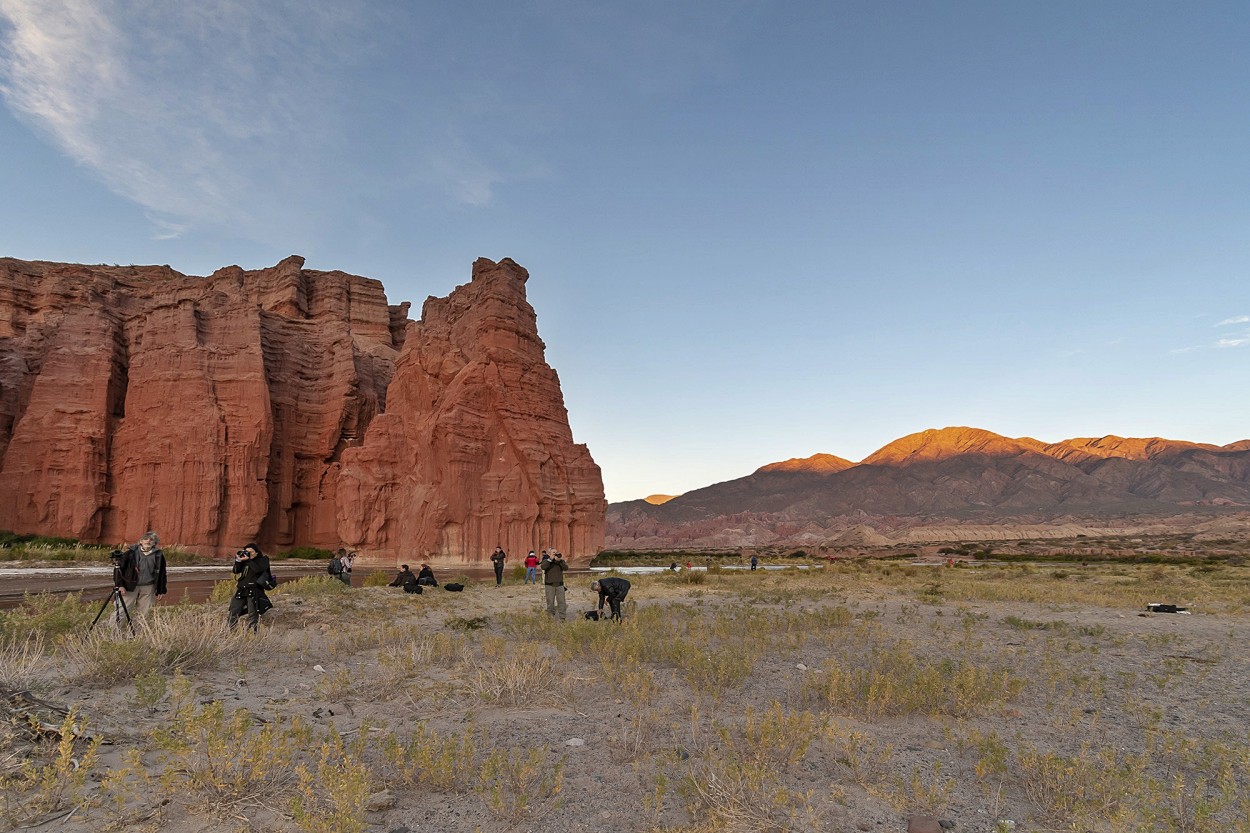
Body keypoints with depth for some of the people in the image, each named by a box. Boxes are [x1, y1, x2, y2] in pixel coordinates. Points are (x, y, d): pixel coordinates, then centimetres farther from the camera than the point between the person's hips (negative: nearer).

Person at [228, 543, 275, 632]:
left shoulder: (263, 560, -1)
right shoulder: (244, 559, 13)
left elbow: (258, 569, -20)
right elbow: (236, 571, 6)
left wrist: (248, 560, -18)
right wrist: (238, 560, -7)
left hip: (255, 590, -5)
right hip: (242, 590, 5)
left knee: (252, 614, -4)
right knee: (233, 612, 4)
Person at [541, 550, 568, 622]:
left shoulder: (561, 561, 9)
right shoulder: (546, 561, 4)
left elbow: (566, 567, -9)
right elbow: (543, 567, -17)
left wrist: (560, 560, -20)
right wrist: (550, 559, -20)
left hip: (559, 584, 2)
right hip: (549, 585, -1)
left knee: (561, 601, -1)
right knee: (550, 602, 2)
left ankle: (563, 617, 2)